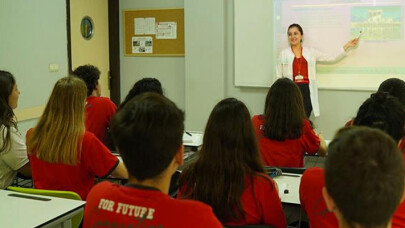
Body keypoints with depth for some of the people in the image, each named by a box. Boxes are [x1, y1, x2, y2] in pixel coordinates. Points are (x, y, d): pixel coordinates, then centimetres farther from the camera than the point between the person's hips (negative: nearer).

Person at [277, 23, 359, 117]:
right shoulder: (284, 54, 6)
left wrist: (347, 46, 7)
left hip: (307, 91, 2)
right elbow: (278, 77, 5)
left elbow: (331, 58, 12)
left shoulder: (311, 52, 12)